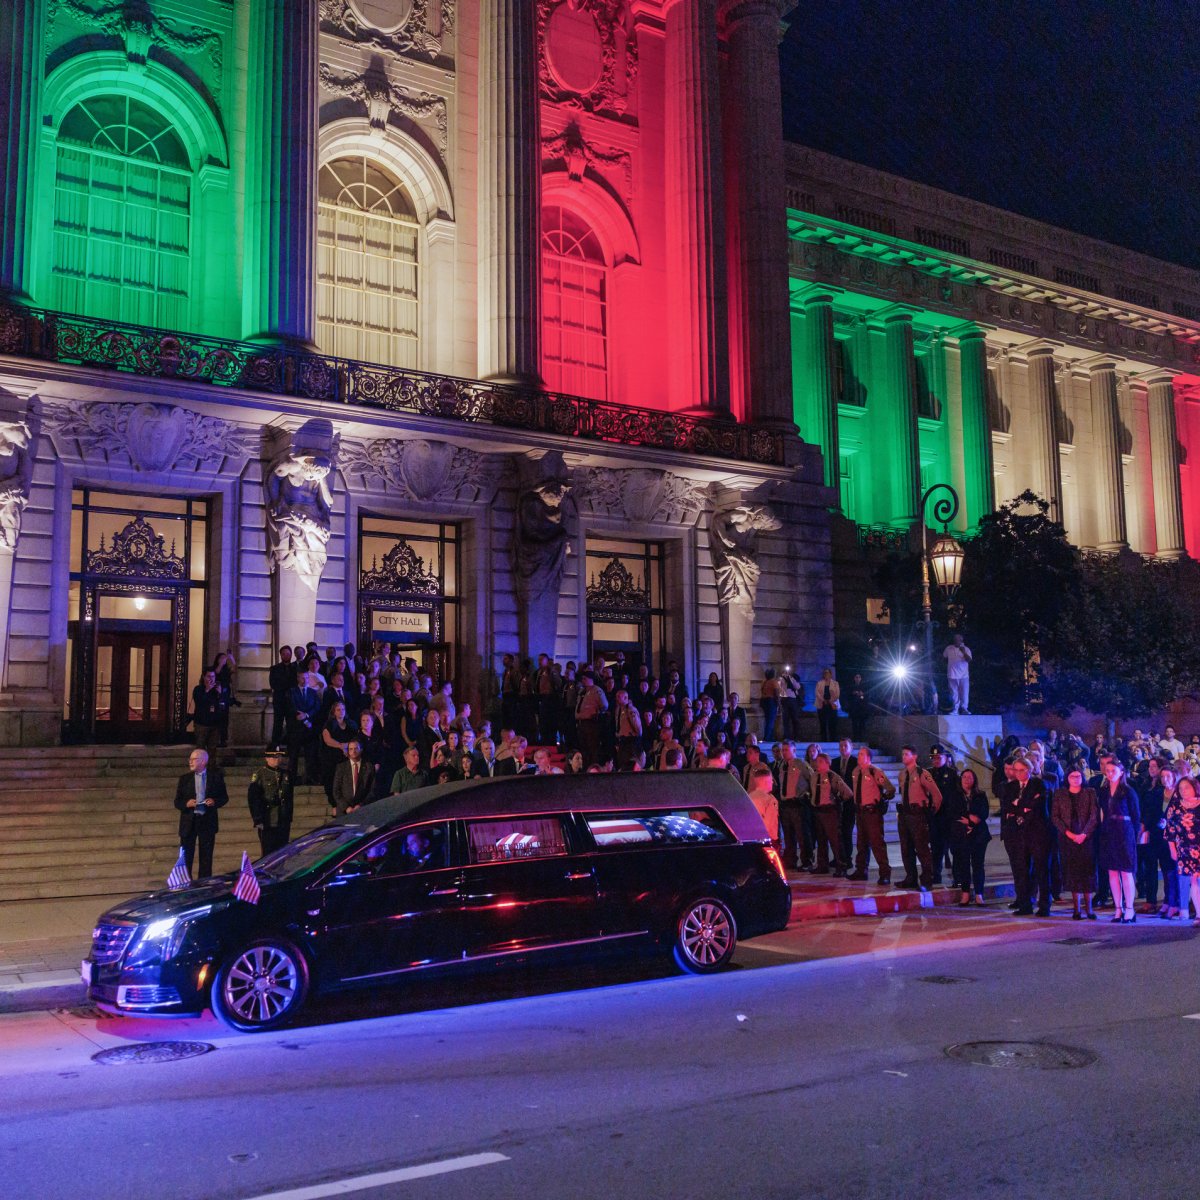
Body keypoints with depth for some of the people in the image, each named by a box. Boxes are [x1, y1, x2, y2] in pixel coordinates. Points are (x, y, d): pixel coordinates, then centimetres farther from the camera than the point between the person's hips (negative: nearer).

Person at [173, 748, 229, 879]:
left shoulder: (216, 776, 3)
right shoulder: (184, 779, 5)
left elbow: (224, 797, 7)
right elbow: (177, 802, 6)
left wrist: (215, 802, -13)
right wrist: (186, 804, -15)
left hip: (207, 822, 0)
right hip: (188, 822, 0)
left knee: (206, 857, 6)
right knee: (186, 856, 0)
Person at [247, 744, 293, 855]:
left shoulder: (286, 774, 10)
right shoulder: (260, 775, -5)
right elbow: (252, 799, -8)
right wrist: (257, 820, -13)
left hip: (284, 822, 4)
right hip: (267, 824, -4)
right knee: (269, 854, -2)